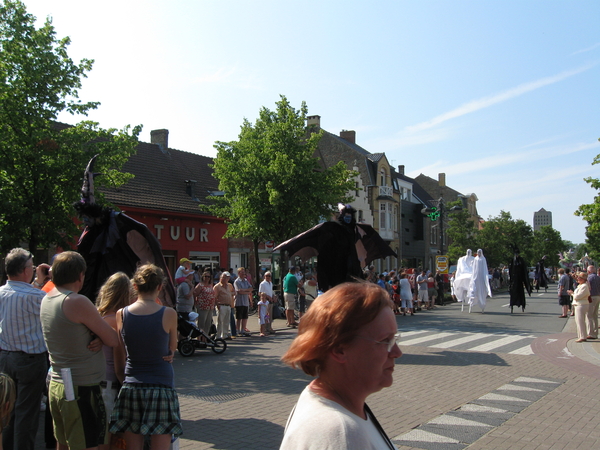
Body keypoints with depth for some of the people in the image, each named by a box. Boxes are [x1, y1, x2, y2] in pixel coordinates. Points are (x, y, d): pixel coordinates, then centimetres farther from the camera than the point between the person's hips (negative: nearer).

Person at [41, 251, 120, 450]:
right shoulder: (77, 302, -19)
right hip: (82, 388, -8)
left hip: (56, 384, 9)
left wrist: (98, 338, -5)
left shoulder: (46, 299, 7)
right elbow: (113, 340, -16)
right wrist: (100, 337, 5)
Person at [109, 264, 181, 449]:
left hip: (130, 387, 3)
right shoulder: (168, 314, -9)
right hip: (161, 387, -3)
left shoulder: (121, 314, -2)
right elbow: (172, 348, 4)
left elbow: (123, 349, 7)